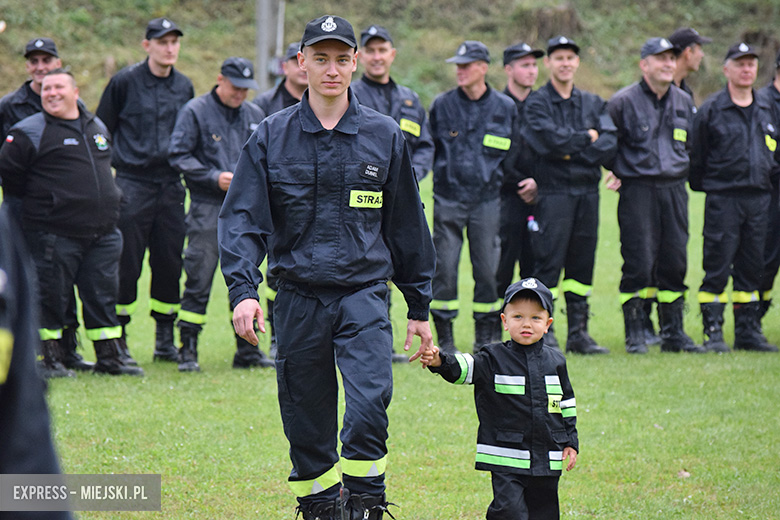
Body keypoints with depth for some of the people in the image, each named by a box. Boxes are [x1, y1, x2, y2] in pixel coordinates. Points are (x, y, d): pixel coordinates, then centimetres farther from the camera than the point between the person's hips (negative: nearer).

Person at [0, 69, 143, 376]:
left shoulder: (97, 128, 15)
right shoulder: (29, 132, -5)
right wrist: (40, 200, 3)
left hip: (102, 233, 5)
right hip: (53, 233, -5)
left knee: (103, 296, 7)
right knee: (51, 296, -2)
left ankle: (108, 359, 14)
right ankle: (49, 359, 7)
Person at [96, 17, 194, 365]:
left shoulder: (184, 86, 11)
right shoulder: (125, 82, -2)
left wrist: (186, 167, 17)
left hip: (171, 186, 4)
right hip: (133, 184, -4)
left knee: (170, 262, 4)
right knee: (127, 264, -4)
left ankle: (165, 340, 15)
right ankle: (117, 340, 4)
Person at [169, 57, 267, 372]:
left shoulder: (255, 115, 13)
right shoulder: (195, 112, -1)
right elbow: (178, 156, -5)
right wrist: (214, 177, -14)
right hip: (208, 208, -5)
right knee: (199, 281, -7)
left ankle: (247, 350, 15)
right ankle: (188, 350, -1)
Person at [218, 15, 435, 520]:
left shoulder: (385, 136, 5)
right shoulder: (271, 137, 3)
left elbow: (406, 226, 12)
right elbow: (242, 220, 0)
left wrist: (420, 307, 14)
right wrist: (243, 290, -15)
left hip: (364, 292, -1)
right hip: (298, 297, 1)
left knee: (370, 402, -20)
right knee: (307, 423, 6)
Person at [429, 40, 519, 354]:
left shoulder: (505, 107, 5)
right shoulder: (442, 105, 5)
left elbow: (513, 153, 14)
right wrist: (440, 176, 6)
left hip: (487, 200, 1)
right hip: (448, 199, 0)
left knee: (487, 269, 1)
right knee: (444, 268, -3)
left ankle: (485, 337, 12)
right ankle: (444, 337, 4)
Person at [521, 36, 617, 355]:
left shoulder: (593, 104, 15)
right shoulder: (537, 104, 0)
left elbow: (609, 143, 0)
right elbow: (553, 140, -16)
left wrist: (573, 150, -11)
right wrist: (587, 137, -4)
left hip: (587, 191, 5)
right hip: (553, 193, -5)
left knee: (582, 263, 7)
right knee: (550, 261, -8)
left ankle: (579, 333, 11)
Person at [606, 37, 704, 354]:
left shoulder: (683, 102, 13)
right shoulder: (624, 101, -4)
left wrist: (681, 171, 15)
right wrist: (619, 171, 0)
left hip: (674, 189, 5)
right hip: (638, 190, -5)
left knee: (675, 261, 6)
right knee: (638, 262, -7)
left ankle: (673, 333, 14)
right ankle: (635, 334, 0)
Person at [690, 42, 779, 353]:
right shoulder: (711, 110, -2)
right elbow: (697, 156, -1)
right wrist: (700, 187, -2)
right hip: (723, 197, -5)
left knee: (752, 267, 8)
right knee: (717, 267, -6)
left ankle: (748, 332, 14)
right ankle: (713, 332, -2)